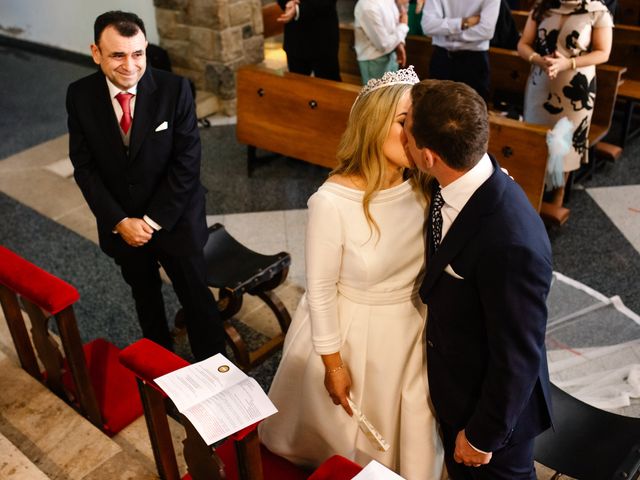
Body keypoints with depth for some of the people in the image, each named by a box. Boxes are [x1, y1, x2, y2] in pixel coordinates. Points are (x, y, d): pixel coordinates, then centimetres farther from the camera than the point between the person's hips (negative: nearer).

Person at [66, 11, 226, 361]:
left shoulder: (174, 89, -18)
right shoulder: (80, 95, -10)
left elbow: (186, 163, -17)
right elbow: (84, 166, -6)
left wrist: (153, 220, -17)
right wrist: (120, 221, -14)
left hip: (174, 219, -3)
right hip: (120, 224, 3)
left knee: (195, 295, 8)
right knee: (144, 296, 23)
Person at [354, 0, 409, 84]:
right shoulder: (369, 7, -28)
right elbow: (384, 45, -25)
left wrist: (399, 43, -7)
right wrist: (403, 26, -11)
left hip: (391, 55, 8)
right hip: (374, 60, -8)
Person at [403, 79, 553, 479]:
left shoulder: (513, 245, -39)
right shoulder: (458, 184, -15)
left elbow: (518, 357, -27)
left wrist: (483, 436, -13)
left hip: (492, 400, -7)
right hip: (453, 383, 7)